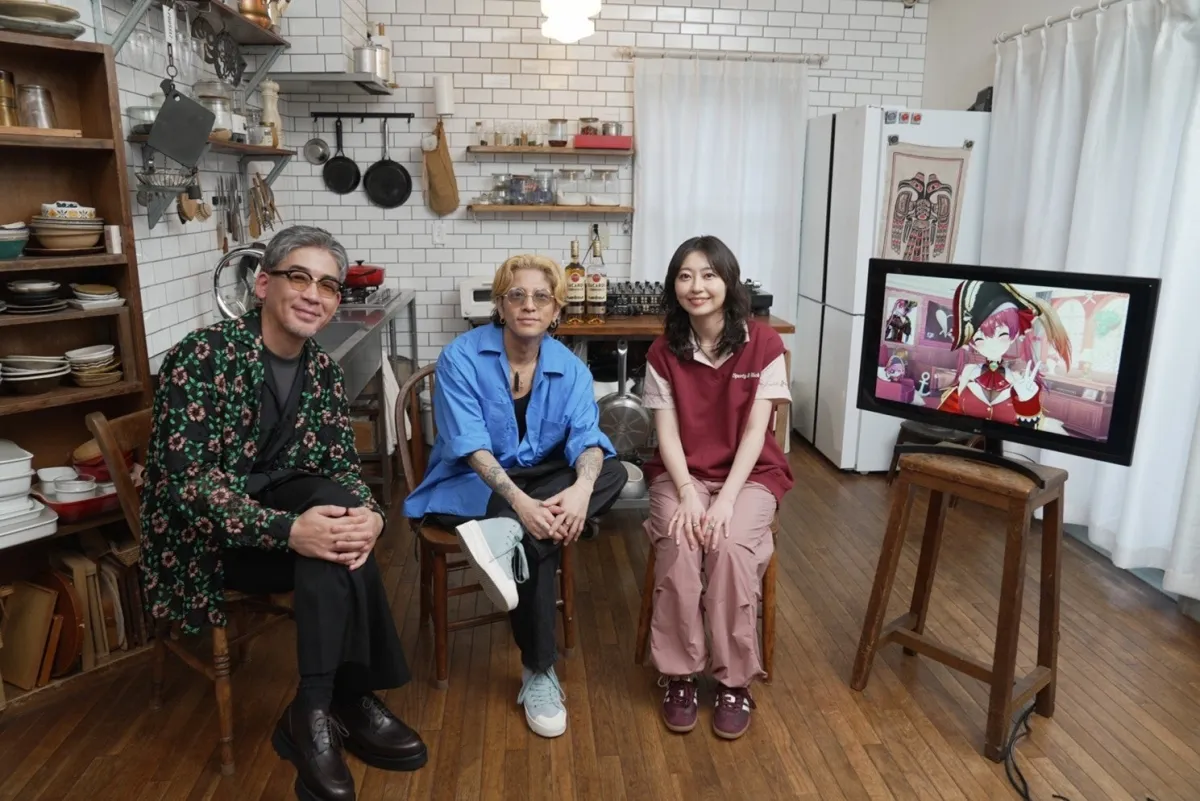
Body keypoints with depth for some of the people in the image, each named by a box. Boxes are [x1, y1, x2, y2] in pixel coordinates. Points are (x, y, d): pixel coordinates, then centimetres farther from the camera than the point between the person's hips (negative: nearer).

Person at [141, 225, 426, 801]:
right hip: (202, 532, -5)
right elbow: (187, 478, -25)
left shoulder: (323, 370, 0)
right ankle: (345, 703, -14)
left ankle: (317, 711, -18)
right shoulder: (202, 356, -19)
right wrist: (287, 530, -38)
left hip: (280, 503, 6)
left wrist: (366, 514, -26)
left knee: (341, 508, -27)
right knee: (331, 554, -29)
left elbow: (343, 466, -2)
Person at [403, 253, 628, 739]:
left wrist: (581, 487, -39)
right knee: (538, 538, -33)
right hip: (469, 487, -5)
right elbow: (470, 445, -22)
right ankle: (538, 673, -24)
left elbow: (587, 439, -15)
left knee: (613, 474, -23)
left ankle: (504, 537, -39)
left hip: (540, 481, 5)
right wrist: (519, 501, -38)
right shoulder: (462, 357, -12)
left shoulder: (570, 368, -1)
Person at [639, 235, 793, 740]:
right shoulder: (663, 352, -1)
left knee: (731, 545, -29)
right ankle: (679, 675, -11)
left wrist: (725, 499, -21)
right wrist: (688, 494, -20)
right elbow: (667, 433, -5)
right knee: (679, 543, -28)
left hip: (749, 473, -1)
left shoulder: (763, 344, -7)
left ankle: (735, 682, -11)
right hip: (681, 474, 1)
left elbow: (755, 432, -11)